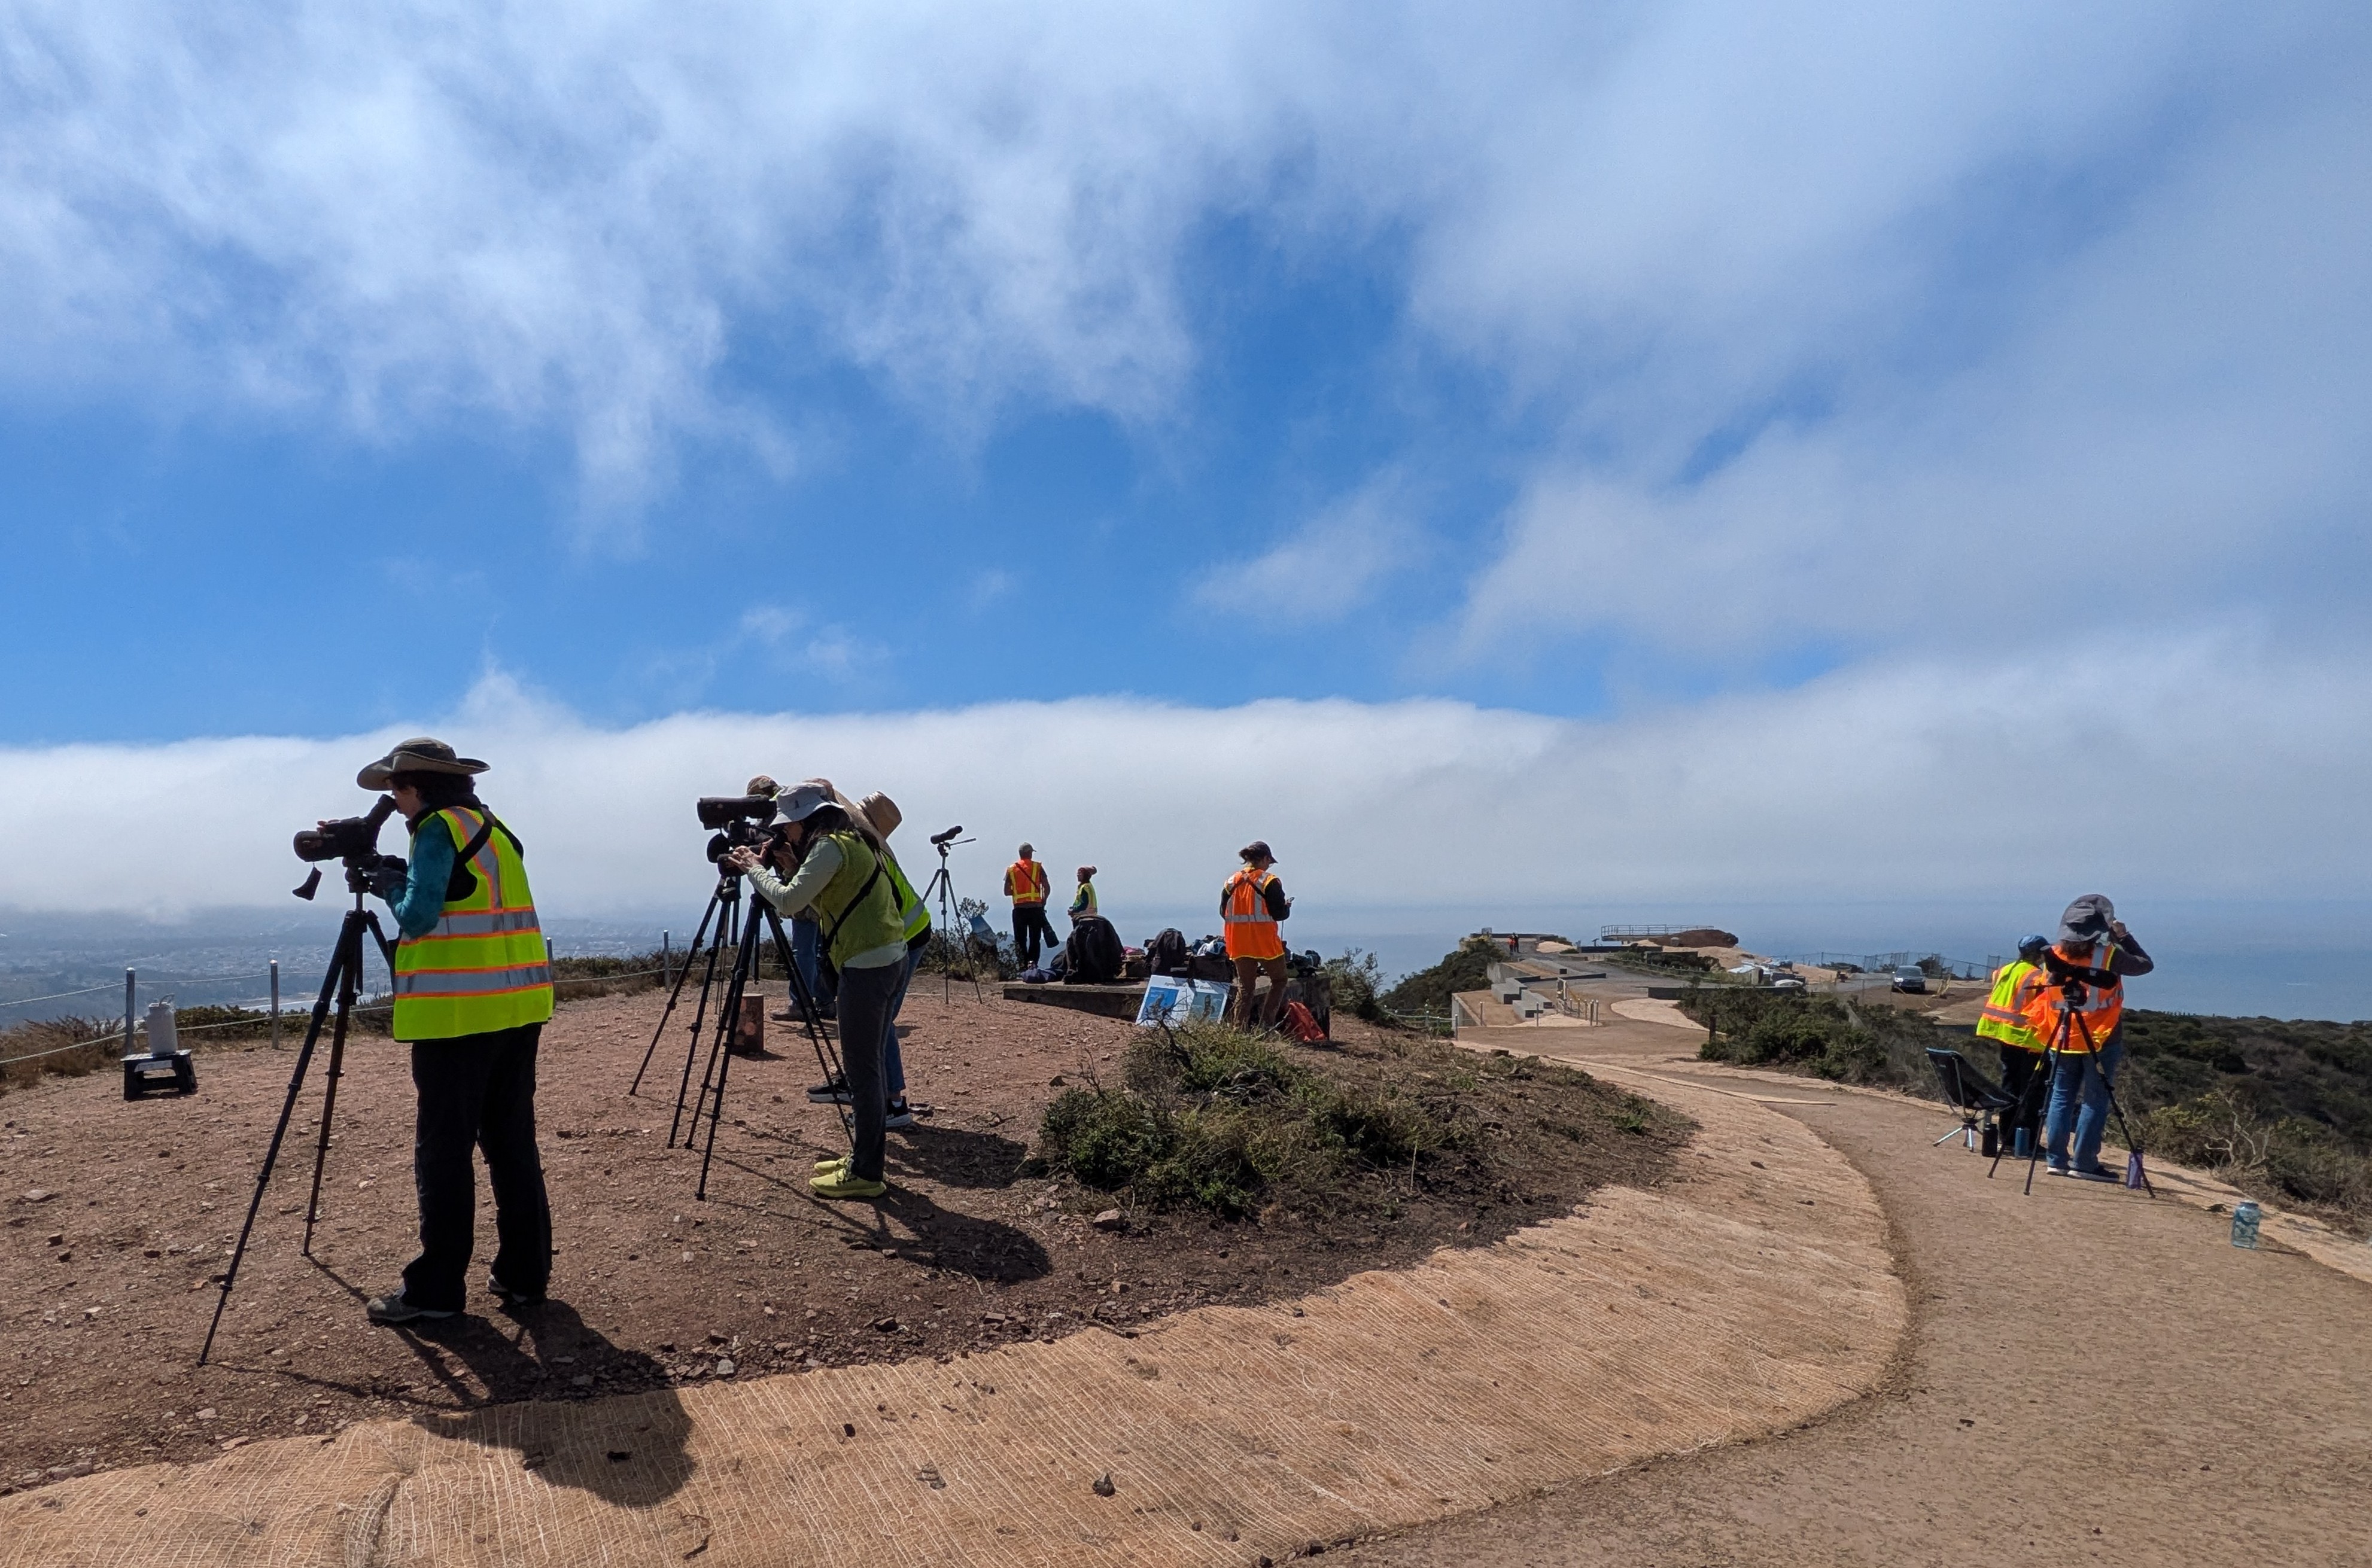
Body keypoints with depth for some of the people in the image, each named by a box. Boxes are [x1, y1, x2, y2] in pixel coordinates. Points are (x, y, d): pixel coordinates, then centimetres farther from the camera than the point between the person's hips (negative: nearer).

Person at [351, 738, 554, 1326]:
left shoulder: (438, 829, -6)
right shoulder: (496, 829, 18)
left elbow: (418, 918, -12)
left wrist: (389, 884, 6)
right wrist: (398, 884, 16)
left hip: (458, 1011, -8)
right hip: (518, 1005, 8)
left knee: (443, 1152, 0)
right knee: (512, 1142, 11)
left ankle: (435, 1289, 6)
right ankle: (524, 1273, 16)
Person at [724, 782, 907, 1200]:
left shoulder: (831, 846, -11)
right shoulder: (855, 840, 18)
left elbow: (788, 902, -16)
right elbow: (818, 899, 24)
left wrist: (753, 868, -2)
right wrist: (792, 868, 14)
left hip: (866, 963, -10)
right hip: (888, 957, 10)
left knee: (861, 1070, -4)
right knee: (865, 1066, 16)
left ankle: (865, 1174, 2)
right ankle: (863, 1159, 24)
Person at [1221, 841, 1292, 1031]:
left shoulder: (1232, 882, 6)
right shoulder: (1269, 881, -8)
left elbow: (1224, 913, 9)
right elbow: (1279, 913, -12)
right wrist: (1287, 907, 9)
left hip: (1239, 944, 5)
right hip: (1265, 943, -4)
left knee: (1244, 987, 12)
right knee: (1279, 980, 13)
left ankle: (1239, 1028, 5)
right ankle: (1266, 1024, 3)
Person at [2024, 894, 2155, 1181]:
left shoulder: (2054, 956, 2)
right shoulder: (2109, 956, -9)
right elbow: (2145, 964, 6)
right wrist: (2124, 936, 13)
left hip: (2062, 1039, 4)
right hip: (2101, 1040, -4)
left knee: (2061, 1097, 8)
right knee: (2095, 1100, 1)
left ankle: (2057, 1159, 8)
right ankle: (2084, 1163, 1)